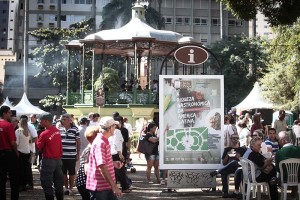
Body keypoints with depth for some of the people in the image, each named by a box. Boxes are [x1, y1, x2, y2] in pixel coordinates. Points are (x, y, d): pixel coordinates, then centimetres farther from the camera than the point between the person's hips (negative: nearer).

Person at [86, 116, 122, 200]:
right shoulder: (100, 143, -21)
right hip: (99, 186, -10)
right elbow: (102, 167, -28)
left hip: (107, 185, 10)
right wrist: (114, 186, -29)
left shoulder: (104, 141, 12)